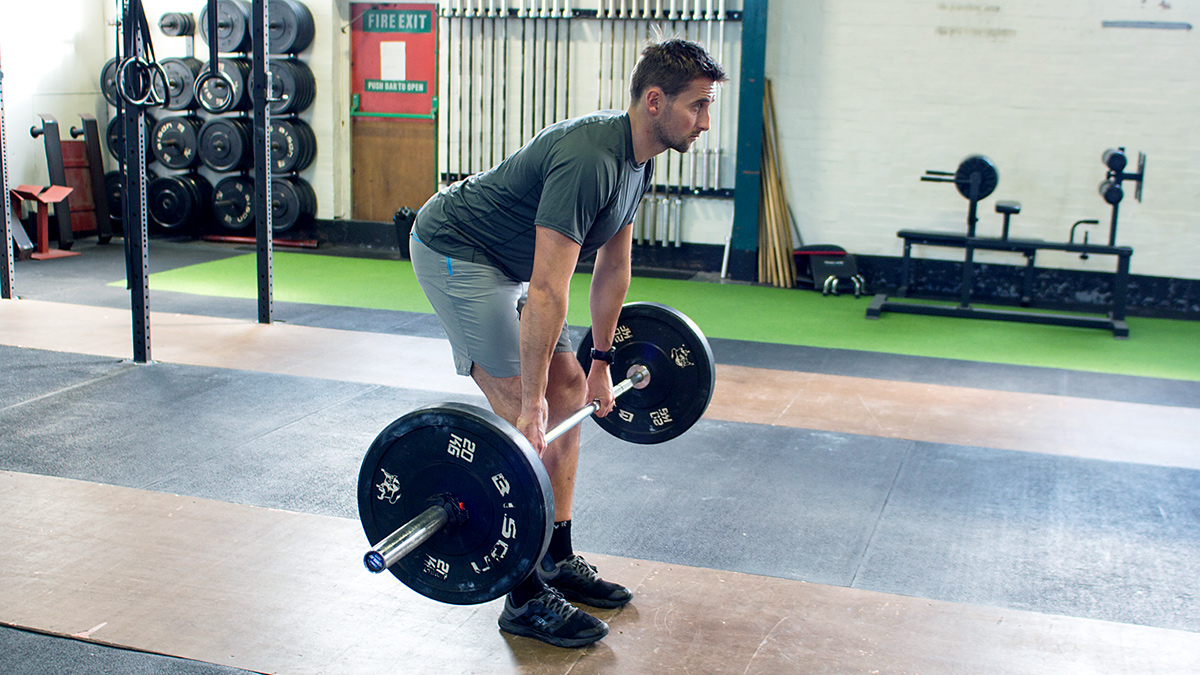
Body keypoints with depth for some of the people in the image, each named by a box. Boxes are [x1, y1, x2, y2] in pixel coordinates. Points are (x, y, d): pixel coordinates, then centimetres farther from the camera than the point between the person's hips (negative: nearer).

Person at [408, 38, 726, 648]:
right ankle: (526, 600, -5)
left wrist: (601, 361, 14)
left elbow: (613, 267, 10)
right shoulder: (587, 159, -31)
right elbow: (548, 290, -33)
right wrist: (530, 404, -31)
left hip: (502, 262, 10)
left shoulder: (637, 160, 0)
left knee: (569, 388, 8)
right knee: (524, 416, -14)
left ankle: (559, 562, 17)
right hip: (453, 252, -10)